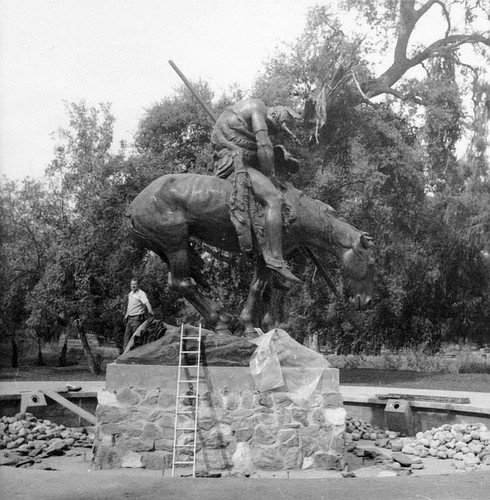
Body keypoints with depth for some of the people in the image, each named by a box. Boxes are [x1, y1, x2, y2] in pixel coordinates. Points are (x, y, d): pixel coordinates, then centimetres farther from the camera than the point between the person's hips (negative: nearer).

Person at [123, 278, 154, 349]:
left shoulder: (141, 294, -13)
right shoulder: (130, 294, 13)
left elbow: (146, 302, -31)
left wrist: (150, 310, -48)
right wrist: (126, 315, 28)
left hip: (137, 318, -8)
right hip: (129, 318, 8)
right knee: (127, 335, 10)